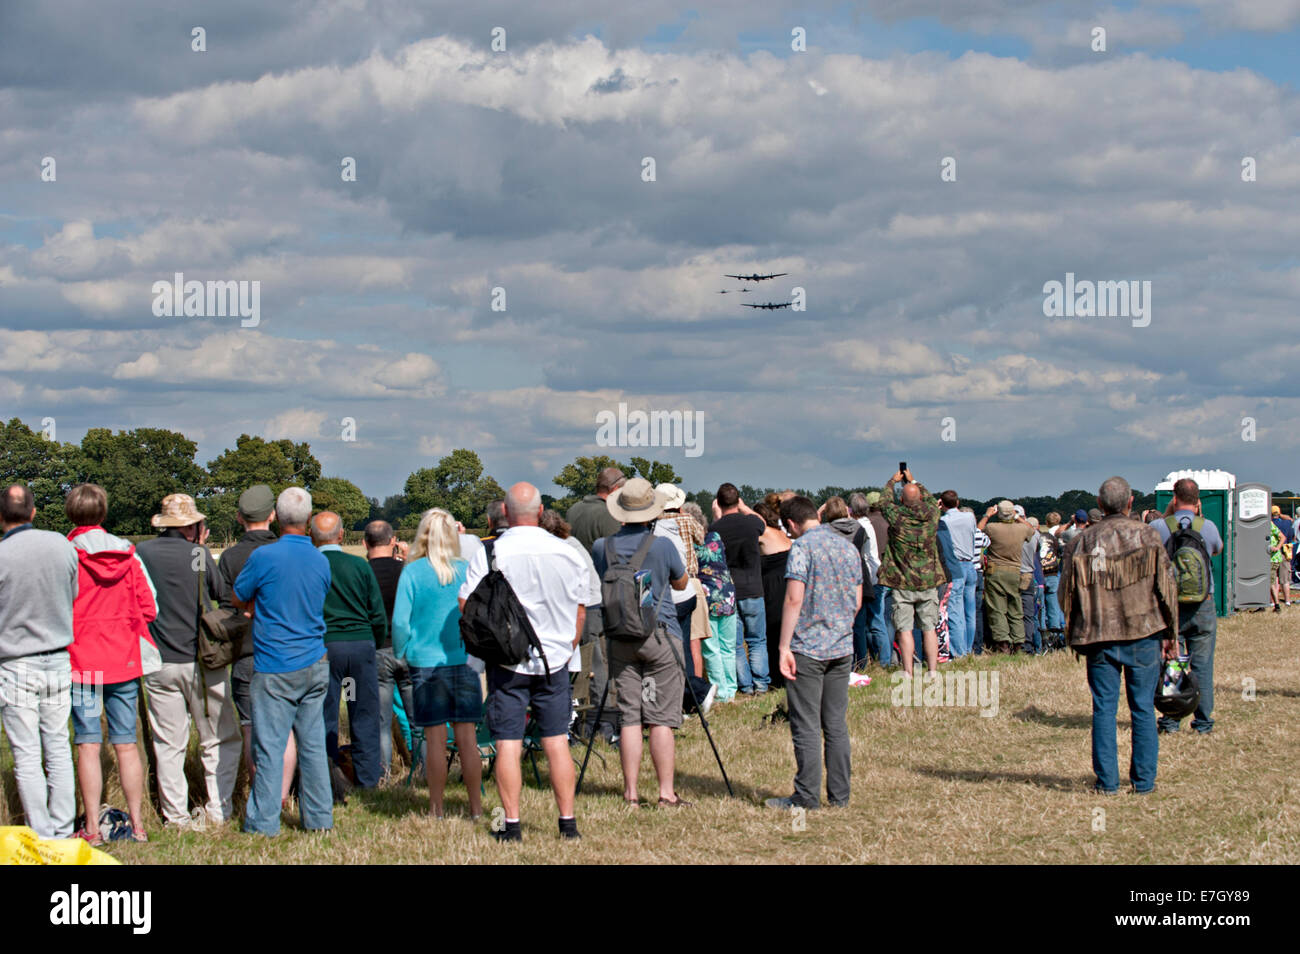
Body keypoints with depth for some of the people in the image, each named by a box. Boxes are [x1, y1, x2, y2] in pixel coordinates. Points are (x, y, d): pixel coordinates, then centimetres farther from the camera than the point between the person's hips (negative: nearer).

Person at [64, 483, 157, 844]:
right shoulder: (127, 555, 2)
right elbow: (149, 608, 3)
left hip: (82, 662, -3)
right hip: (125, 662, 3)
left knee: (88, 745, 1)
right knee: (126, 744, 8)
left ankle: (92, 828, 2)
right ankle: (137, 824, 10)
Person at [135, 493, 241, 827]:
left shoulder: (140, 554, -3)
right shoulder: (198, 555, -9)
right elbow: (222, 593, 6)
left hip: (158, 664, 2)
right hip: (201, 661, -2)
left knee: (168, 743, 8)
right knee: (220, 738, 9)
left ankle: (176, 815, 10)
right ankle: (218, 810, 7)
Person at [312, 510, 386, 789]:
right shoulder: (360, 566, 0)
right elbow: (379, 615, 4)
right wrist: (375, 645, 18)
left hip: (324, 646, -1)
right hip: (361, 643, 1)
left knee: (324, 717, 6)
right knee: (365, 715, 9)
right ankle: (367, 777, 12)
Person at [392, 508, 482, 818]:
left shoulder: (413, 572, -6)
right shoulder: (468, 570, 0)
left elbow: (400, 621, -6)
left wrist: (401, 654, 9)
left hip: (426, 662, -2)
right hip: (464, 661, 2)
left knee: (435, 737, 4)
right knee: (467, 735, 5)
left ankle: (436, 808, 10)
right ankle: (476, 806, 8)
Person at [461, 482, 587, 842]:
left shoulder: (490, 553, -9)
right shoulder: (566, 553, 2)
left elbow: (466, 606, -7)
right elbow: (580, 612, 11)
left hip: (507, 660, -3)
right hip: (554, 660, 3)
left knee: (508, 744, 0)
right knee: (556, 741, 8)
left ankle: (512, 825, -1)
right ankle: (568, 822, 9)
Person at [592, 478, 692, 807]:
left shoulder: (601, 547, 0)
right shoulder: (662, 546, -9)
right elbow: (681, 583, 8)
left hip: (620, 640, 3)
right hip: (661, 637, -3)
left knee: (629, 717, 6)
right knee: (662, 718, -2)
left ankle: (631, 792, 6)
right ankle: (666, 792, -2)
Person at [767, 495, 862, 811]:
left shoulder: (802, 547, -10)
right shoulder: (849, 547, 11)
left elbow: (794, 599, -17)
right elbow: (857, 602, 15)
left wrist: (784, 646, -15)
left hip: (807, 649, -6)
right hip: (842, 648, 6)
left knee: (806, 726, -2)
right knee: (836, 725, 10)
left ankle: (807, 796, 0)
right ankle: (839, 795, 12)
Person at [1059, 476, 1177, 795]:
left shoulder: (1080, 542, 2)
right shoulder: (1147, 535, -2)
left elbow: (1066, 593, 6)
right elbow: (1166, 585, -1)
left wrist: (1075, 636, 18)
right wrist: (1169, 633, 7)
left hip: (1099, 637, 1)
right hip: (1143, 635, -1)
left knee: (1104, 708, 6)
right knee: (1143, 708, 7)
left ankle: (1107, 780, 5)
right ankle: (1144, 780, 9)